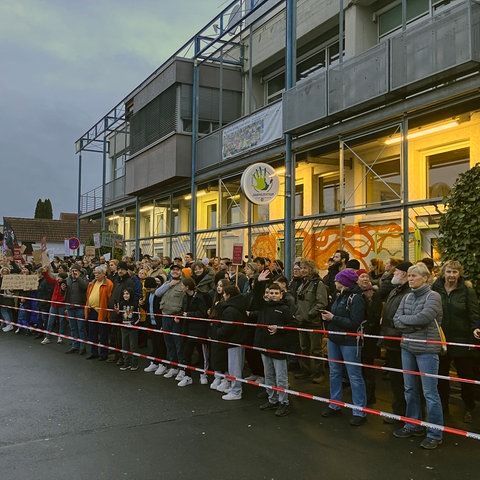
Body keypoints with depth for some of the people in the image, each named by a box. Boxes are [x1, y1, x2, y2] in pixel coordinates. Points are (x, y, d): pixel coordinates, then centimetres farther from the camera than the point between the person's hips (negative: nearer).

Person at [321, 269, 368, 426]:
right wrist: (327, 317, -8)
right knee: (334, 373, 17)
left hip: (349, 342, -8)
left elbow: (354, 323, -24)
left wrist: (333, 318, -20)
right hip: (334, 339, 8)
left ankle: (360, 412, 9)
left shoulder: (356, 298, -16)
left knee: (355, 376, 0)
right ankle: (334, 405, 31)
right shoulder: (339, 295, 8)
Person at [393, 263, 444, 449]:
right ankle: (413, 425, 30)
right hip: (407, 348, 6)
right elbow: (396, 321, 1)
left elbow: (423, 318, -23)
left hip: (426, 350, -6)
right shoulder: (407, 298, 9)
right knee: (410, 390, 15)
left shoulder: (433, 296, -9)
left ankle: (435, 434, 11)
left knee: (430, 392, 0)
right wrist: (415, 323, -14)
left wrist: (404, 319, -9)